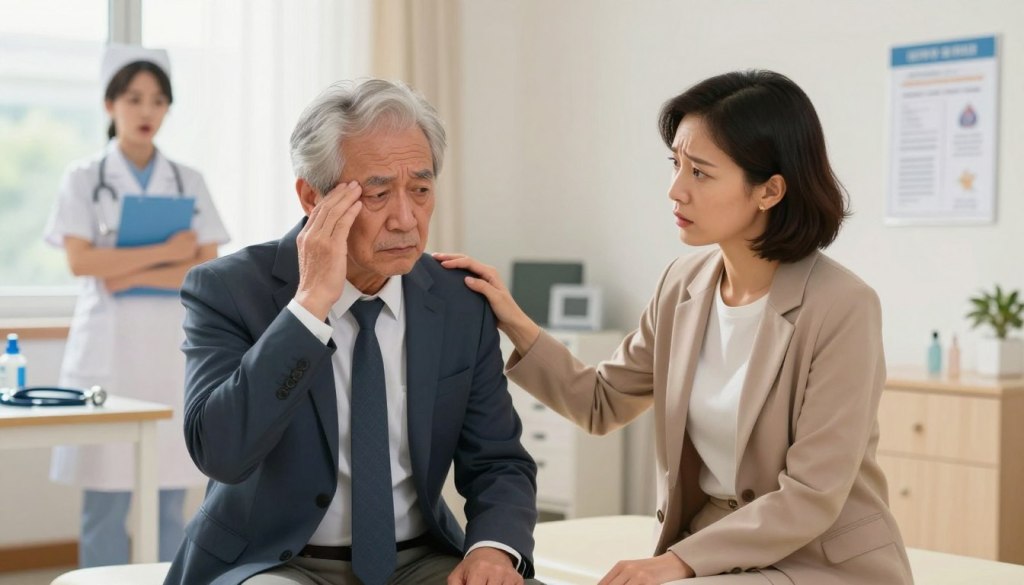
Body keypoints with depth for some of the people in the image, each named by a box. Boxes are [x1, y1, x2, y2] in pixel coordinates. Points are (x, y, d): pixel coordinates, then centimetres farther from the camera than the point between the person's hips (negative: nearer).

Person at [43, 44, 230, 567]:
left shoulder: (189, 182, 9)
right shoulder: (83, 179, 3)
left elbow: (208, 272, 1)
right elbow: (81, 262, -9)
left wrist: (131, 274, -11)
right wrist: (166, 252, -10)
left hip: (174, 349, 2)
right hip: (107, 348, -2)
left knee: (169, 503, 5)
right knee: (105, 501, -1)